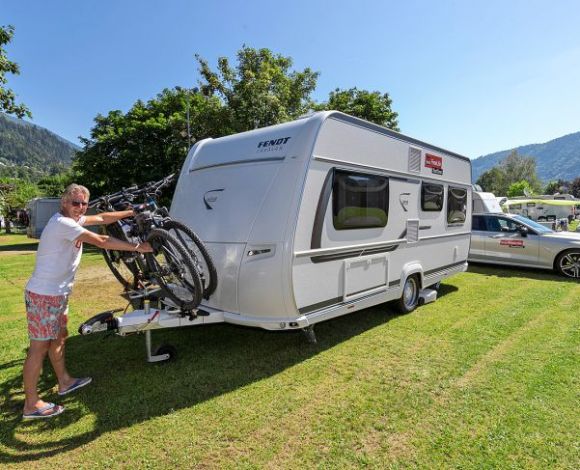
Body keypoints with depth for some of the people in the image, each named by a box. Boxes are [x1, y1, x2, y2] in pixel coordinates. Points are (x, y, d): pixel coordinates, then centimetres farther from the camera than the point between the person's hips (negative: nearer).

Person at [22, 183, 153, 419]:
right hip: (44, 296, -10)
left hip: (58, 294, 10)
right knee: (39, 347, -1)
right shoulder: (62, 223, -22)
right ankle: (31, 404, 11)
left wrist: (132, 212, 13)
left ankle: (64, 382, 38)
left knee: (59, 337, 21)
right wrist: (137, 247, -20)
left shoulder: (72, 220, 6)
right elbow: (101, 241, -25)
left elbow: (102, 218, 16)